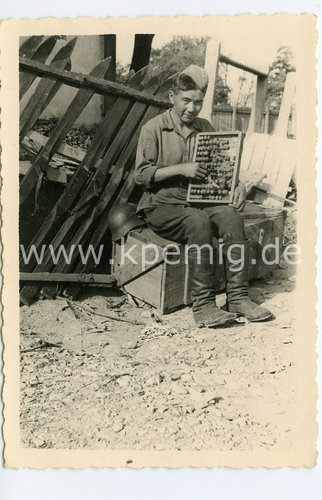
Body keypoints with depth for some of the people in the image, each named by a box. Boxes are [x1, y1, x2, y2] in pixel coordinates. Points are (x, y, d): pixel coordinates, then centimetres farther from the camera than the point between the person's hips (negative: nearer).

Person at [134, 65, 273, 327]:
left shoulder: (205, 128, 16)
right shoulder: (153, 128, 0)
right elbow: (141, 175, -7)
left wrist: (238, 185, -4)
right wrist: (181, 169, -16)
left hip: (200, 201, 5)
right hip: (163, 205, -4)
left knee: (231, 215, -26)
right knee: (199, 222, -35)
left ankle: (238, 297, -25)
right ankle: (203, 305, -31)